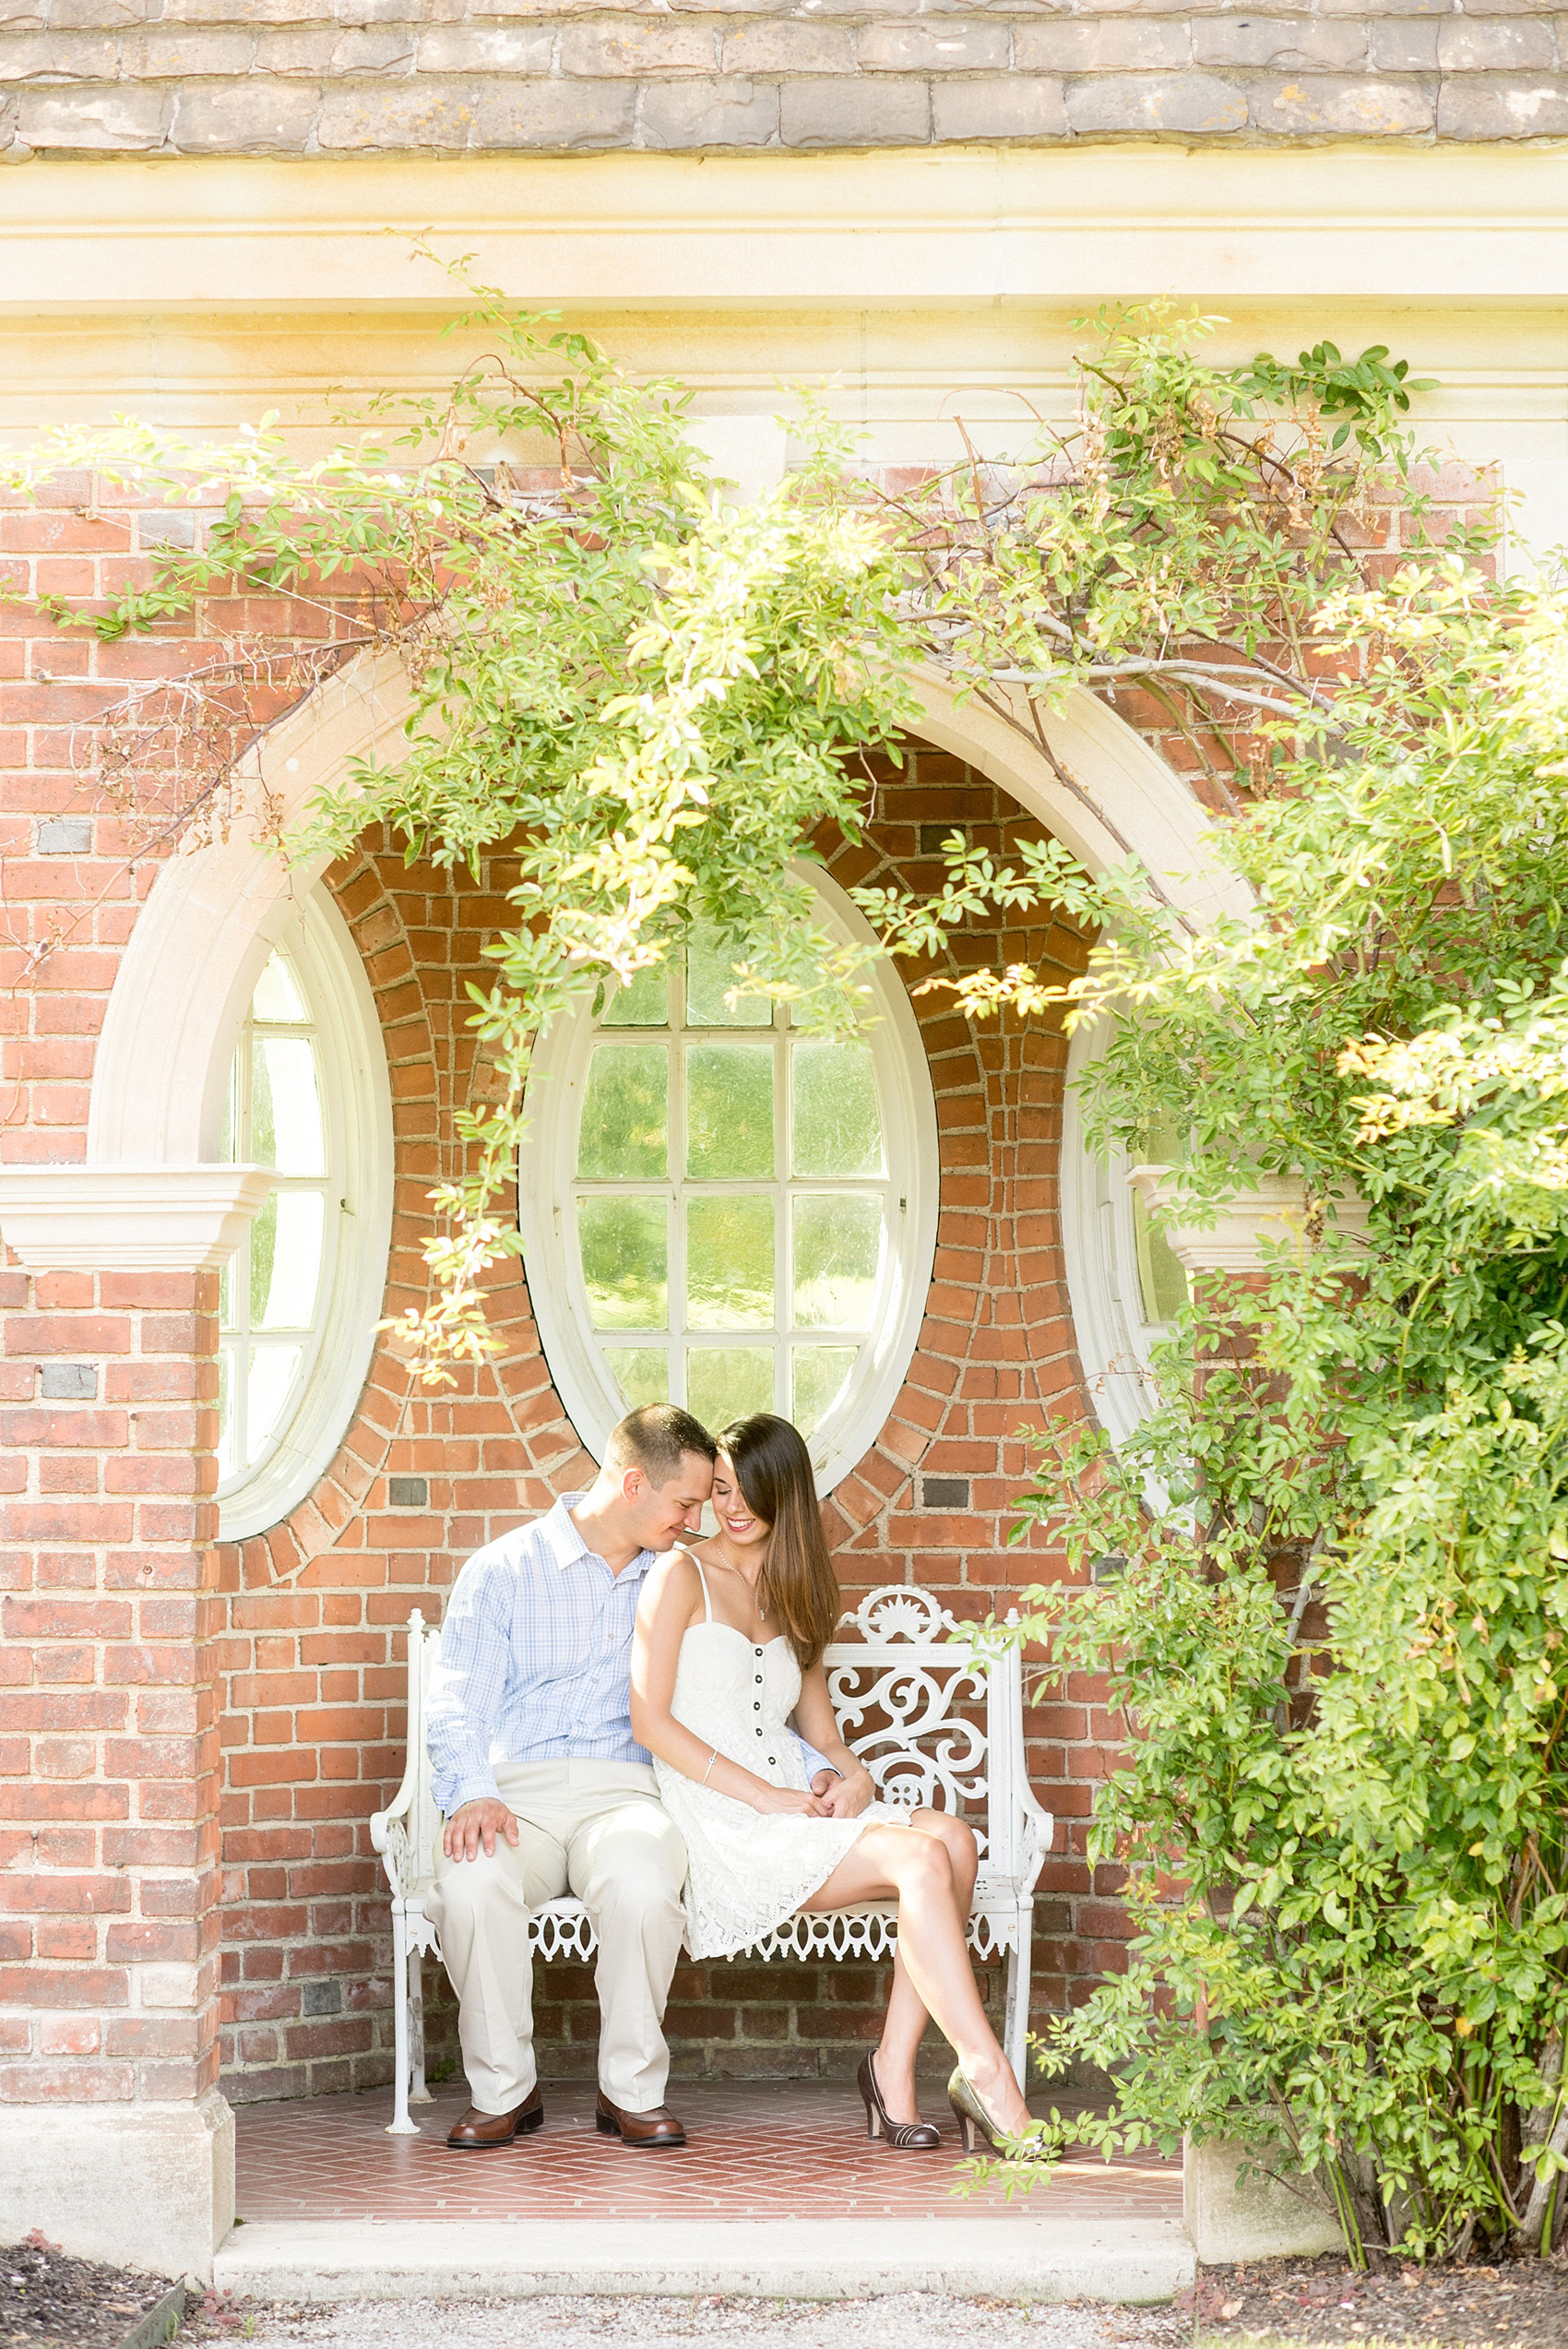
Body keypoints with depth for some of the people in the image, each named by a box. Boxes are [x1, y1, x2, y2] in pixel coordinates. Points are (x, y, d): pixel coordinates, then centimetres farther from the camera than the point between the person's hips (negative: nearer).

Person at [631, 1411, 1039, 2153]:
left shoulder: (795, 1600, 23)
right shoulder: (682, 1576, 3)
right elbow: (650, 1721, -6)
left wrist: (855, 1779, -3)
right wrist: (766, 1795, -12)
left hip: (798, 1807, 6)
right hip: (721, 1821, -6)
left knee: (953, 1837, -23)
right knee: (920, 1857, -27)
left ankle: (895, 2068, -24)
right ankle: (984, 2069, -28)